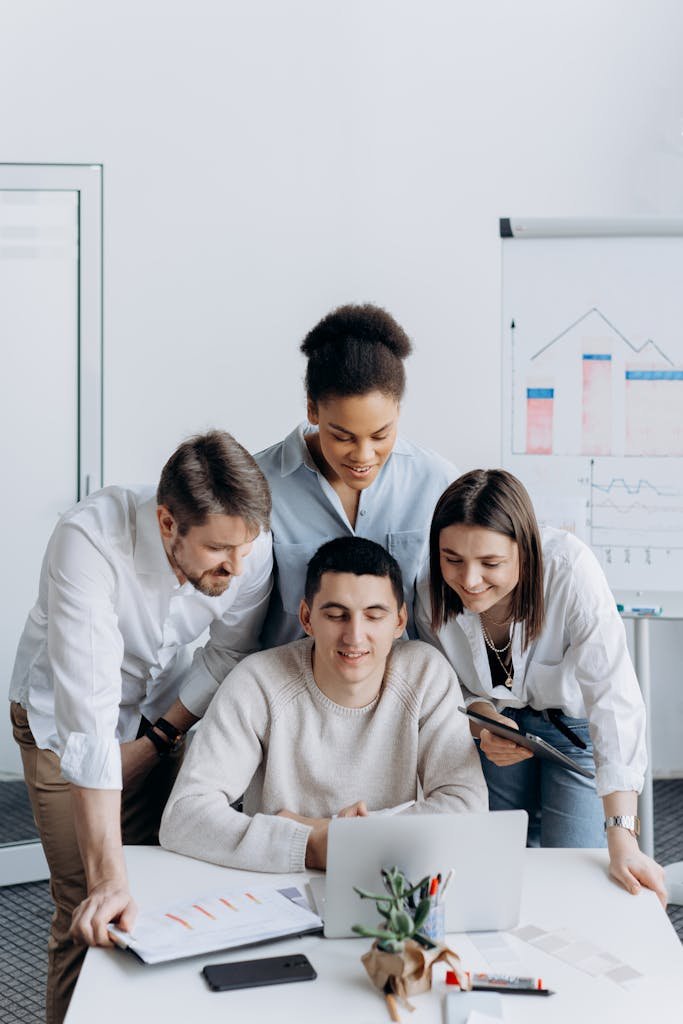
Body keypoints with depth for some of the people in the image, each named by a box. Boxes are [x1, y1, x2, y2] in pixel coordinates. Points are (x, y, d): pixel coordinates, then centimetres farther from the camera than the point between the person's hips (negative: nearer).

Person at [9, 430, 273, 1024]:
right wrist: (108, 878, -43)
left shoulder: (251, 549, -25)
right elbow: (88, 716, -42)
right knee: (89, 916, -6)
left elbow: (229, 655, -5)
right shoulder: (90, 540, -38)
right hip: (63, 723, -3)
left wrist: (157, 738, -7)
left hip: (162, 715, 4)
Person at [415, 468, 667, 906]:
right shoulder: (433, 591, -24)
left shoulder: (569, 568, -36)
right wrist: (486, 726, -30)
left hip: (575, 724, -3)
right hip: (504, 719, 3)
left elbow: (614, 696, -39)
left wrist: (622, 840, -44)